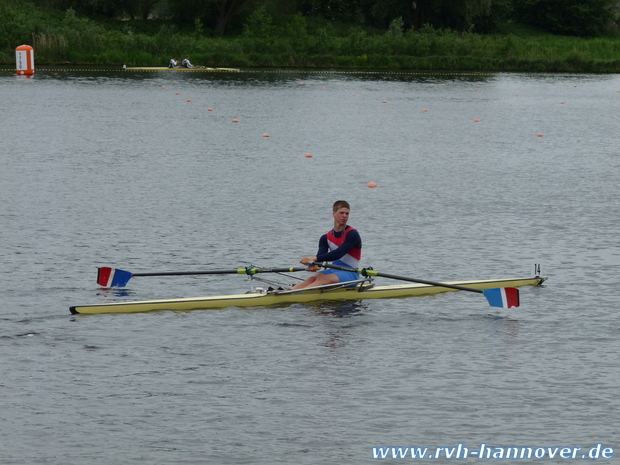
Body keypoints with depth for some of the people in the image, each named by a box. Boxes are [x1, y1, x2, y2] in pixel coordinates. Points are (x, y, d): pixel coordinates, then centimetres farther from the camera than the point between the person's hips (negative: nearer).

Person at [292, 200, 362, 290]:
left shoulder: (352, 234, -8)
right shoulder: (326, 238, 10)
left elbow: (338, 254, -21)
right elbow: (321, 254, -6)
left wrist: (315, 259, -31)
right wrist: (314, 263, -32)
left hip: (350, 273, -6)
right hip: (334, 270, 6)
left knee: (323, 279, -32)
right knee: (312, 279, -24)